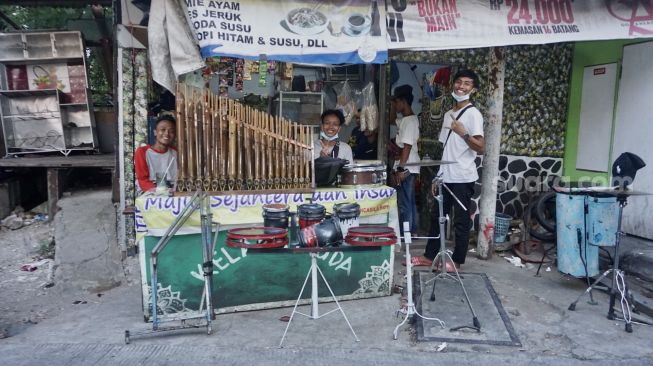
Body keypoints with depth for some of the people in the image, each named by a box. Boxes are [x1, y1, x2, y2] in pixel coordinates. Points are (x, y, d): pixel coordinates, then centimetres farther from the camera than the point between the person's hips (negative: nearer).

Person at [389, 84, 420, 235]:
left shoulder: (410, 121, -16)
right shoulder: (404, 119, 13)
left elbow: (407, 147, -21)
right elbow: (392, 120, 35)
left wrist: (400, 169, -22)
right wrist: (392, 105, 19)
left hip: (406, 168, -10)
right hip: (407, 168, 10)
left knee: (404, 203, -5)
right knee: (409, 201, 16)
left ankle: (404, 235, 1)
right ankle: (412, 231, 25)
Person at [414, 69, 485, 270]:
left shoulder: (473, 113, -7)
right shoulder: (448, 114, 14)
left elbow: (481, 147, -14)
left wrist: (463, 133, -25)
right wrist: (437, 176, 15)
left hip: (463, 178, -7)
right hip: (446, 177, 7)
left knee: (461, 221, 4)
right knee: (437, 217, 14)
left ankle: (457, 260, 15)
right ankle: (430, 255, 25)